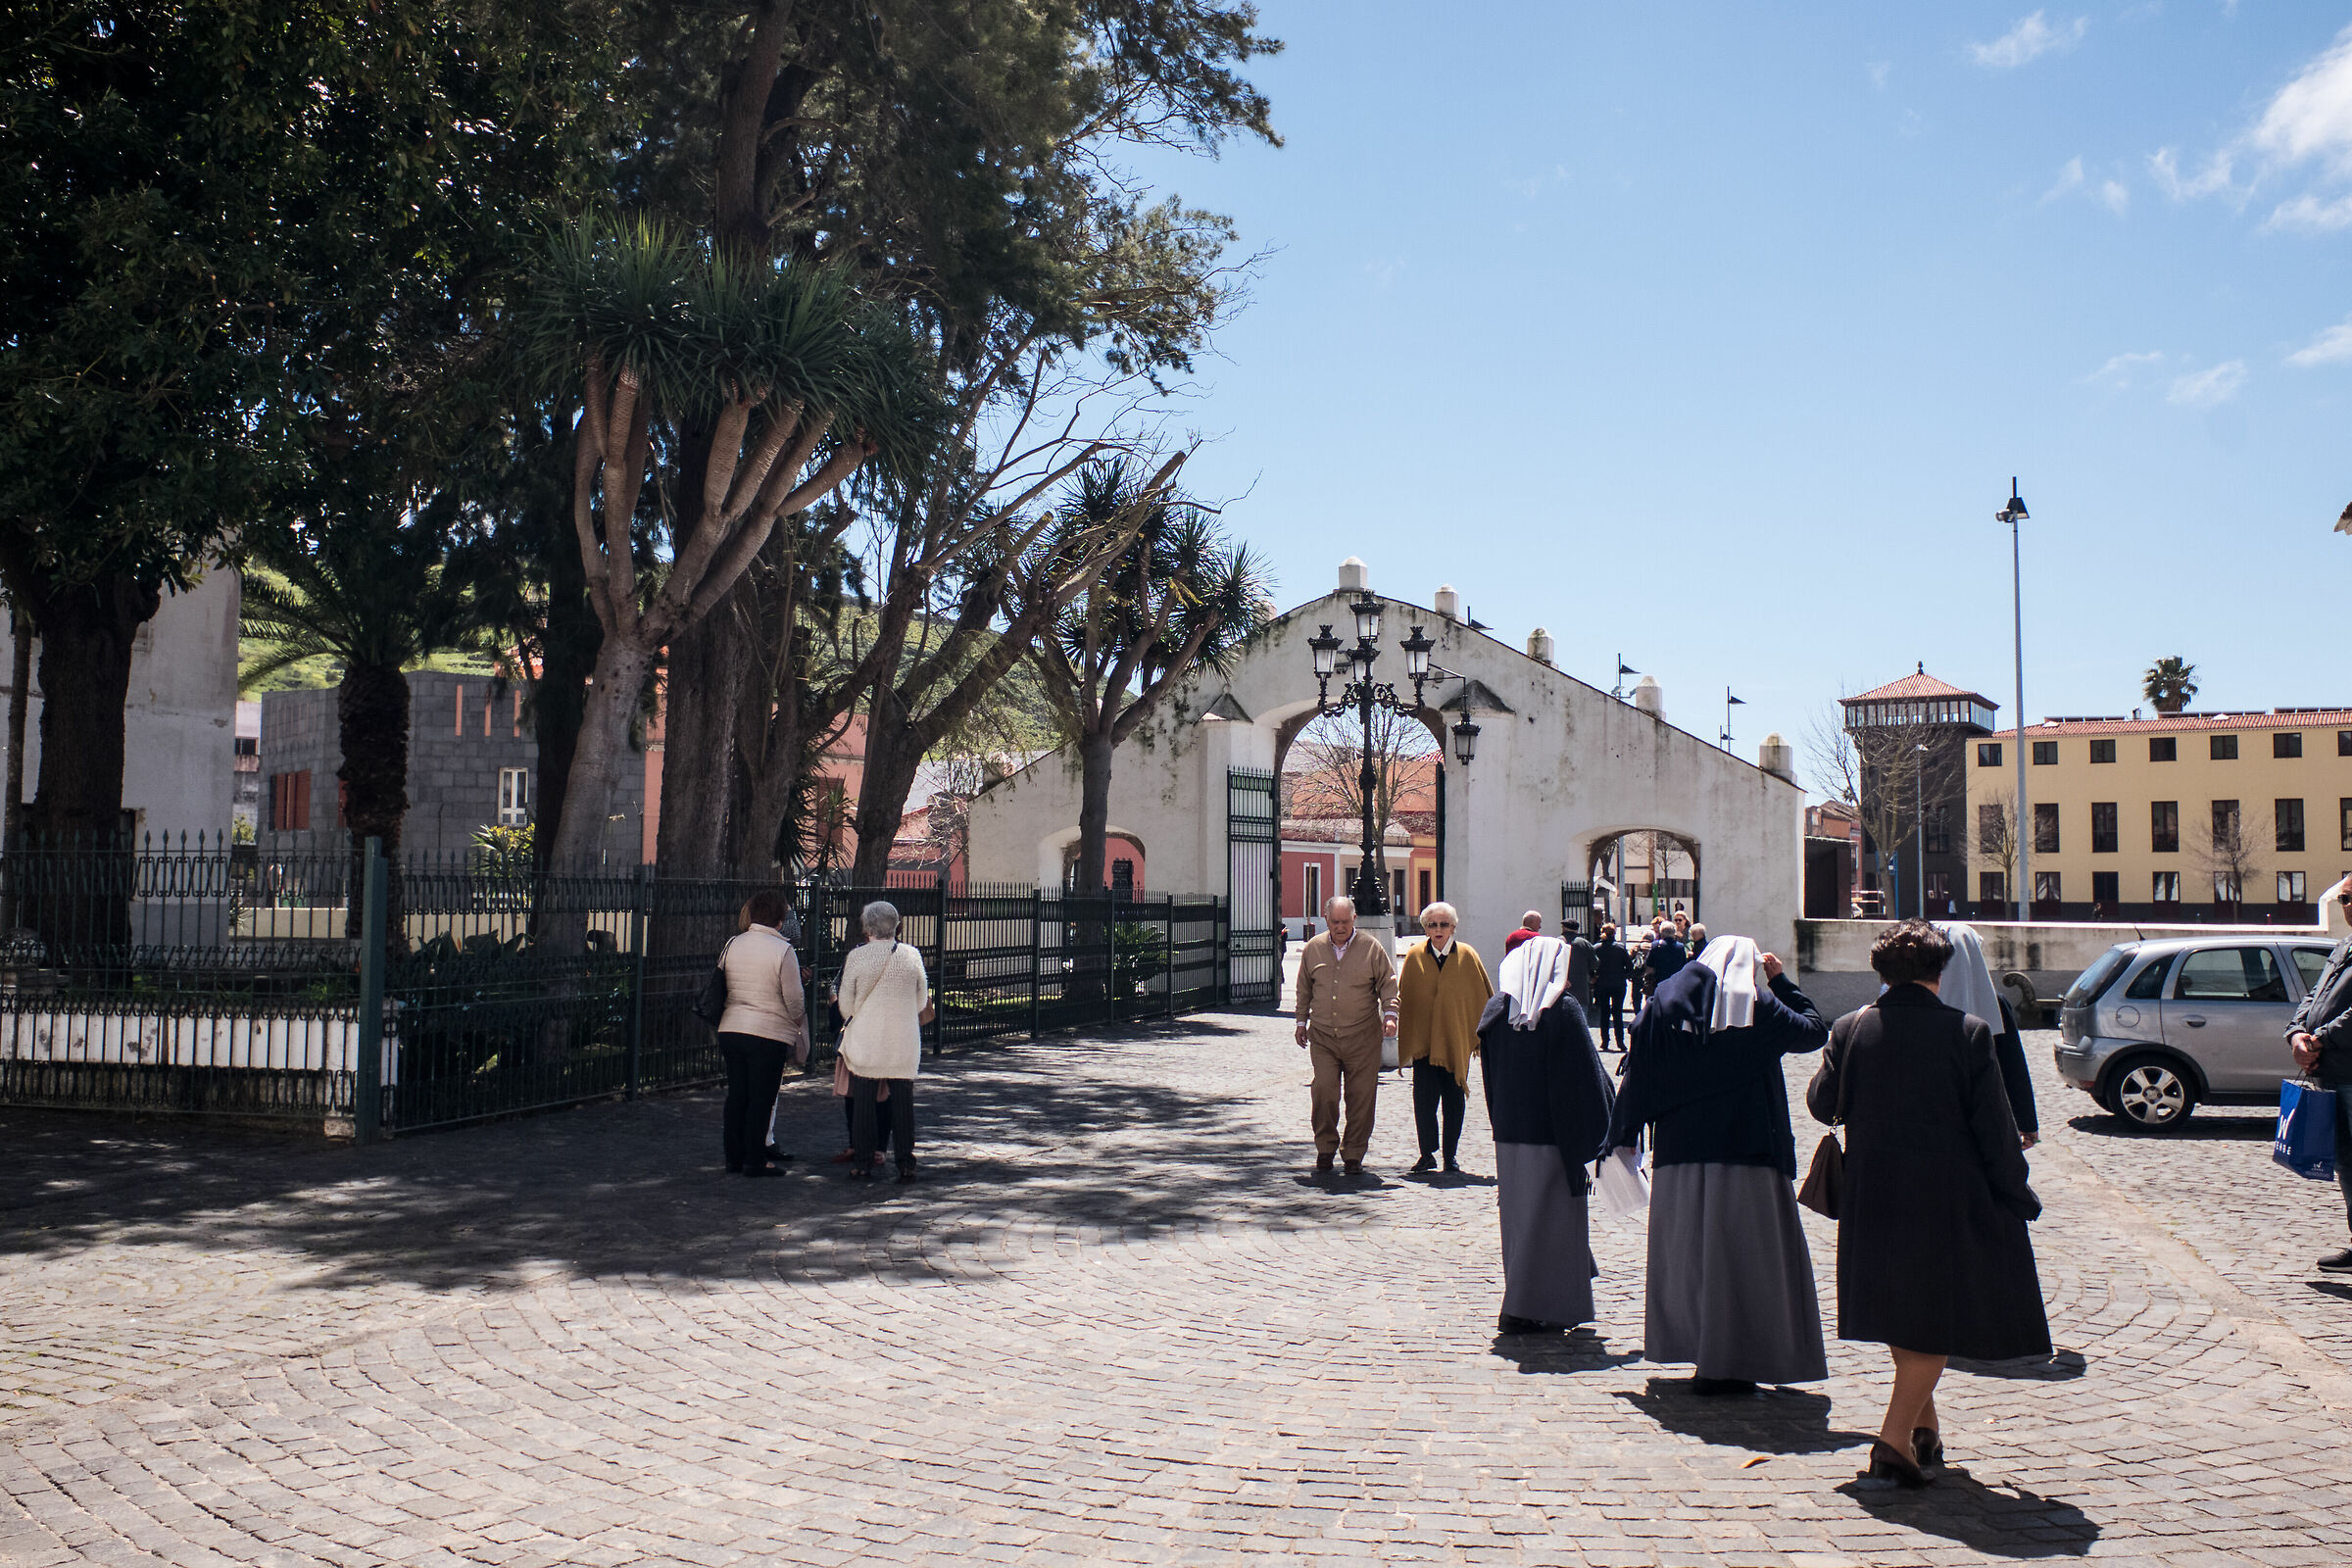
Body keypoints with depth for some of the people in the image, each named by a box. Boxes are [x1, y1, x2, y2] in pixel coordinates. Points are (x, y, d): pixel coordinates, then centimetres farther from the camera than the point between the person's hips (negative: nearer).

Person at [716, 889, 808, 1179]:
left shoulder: (731, 945, 5)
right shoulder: (783, 950, -12)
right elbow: (794, 1000, -9)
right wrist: (798, 1022, 11)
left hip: (730, 1029, 5)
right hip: (769, 1034, -5)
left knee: (736, 1095, 14)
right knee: (762, 1098, 3)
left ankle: (734, 1156, 21)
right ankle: (755, 1160, 7)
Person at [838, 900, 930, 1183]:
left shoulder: (857, 956, -7)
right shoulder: (912, 954, -1)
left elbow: (845, 1003, 0)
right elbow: (922, 1002, 7)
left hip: (866, 1040, -2)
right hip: (904, 1042, 2)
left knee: (863, 1103, 7)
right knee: (903, 1102, 7)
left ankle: (862, 1164, 9)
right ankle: (906, 1164, 8)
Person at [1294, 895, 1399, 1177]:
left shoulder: (1371, 947, 1)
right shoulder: (1313, 948, 8)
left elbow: (1388, 984, 5)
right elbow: (1304, 988, 19)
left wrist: (1390, 1013, -9)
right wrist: (1302, 1021, 19)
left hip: (1362, 1037, -1)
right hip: (1323, 1036, 1)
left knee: (1361, 1096, 1)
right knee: (1323, 1091, -8)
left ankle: (1353, 1154, 12)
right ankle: (1325, 1150, 6)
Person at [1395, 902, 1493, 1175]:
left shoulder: (1468, 956, 0)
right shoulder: (1415, 956, 1)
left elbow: (1484, 997, 5)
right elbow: (1403, 997, 7)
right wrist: (1393, 1017, -1)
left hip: (1457, 1040, 0)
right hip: (1423, 1038, 0)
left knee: (1454, 1100, 6)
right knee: (1423, 1097, -9)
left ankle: (1450, 1155, 17)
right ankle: (1427, 1153, 1)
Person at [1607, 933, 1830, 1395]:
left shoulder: (1666, 1001, 5)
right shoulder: (1758, 1007, -2)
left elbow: (1638, 1072, 4)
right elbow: (1814, 1030, 12)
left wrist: (1624, 1136, 8)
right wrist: (1781, 981, 19)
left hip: (1679, 1151, 4)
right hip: (1746, 1150, -3)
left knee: (1686, 1252, 14)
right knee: (1741, 1254, 1)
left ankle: (1687, 1345, 21)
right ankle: (1727, 1363, 1)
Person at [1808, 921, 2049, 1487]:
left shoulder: (1851, 1029, -5)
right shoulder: (1968, 1033, -12)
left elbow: (1820, 1105, 5)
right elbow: (1994, 1126, -9)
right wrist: (2016, 1197, 3)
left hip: (1874, 1197, 4)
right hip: (1948, 1199, -4)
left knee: (1901, 1313, 21)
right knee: (1937, 1319, 5)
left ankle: (1924, 1426, 36)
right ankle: (1896, 1438, -5)